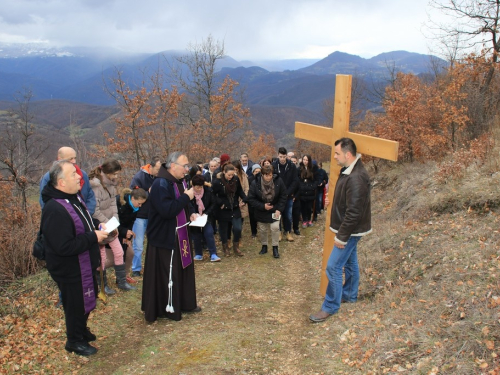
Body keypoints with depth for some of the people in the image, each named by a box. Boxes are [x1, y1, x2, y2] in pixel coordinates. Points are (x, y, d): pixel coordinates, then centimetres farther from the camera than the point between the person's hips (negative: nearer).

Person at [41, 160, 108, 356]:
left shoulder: (74, 197, 1)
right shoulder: (55, 210, -31)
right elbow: (64, 246, -33)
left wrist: (97, 225, 0)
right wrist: (93, 237, -26)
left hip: (84, 265, 10)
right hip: (70, 271, -9)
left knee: (87, 300, 25)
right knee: (76, 304, 10)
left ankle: (81, 330, 49)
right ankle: (75, 341, 33)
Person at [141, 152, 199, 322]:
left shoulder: (180, 181, 8)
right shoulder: (160, 184, -21)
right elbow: (167, 210, -32)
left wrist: (191, 213, 1)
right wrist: (186, 197, -22)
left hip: (180, 235, 10)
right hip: (164, 237, -10)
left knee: (184, 269, 17)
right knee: (167, 273, 0)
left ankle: (185, 303, 31)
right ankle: (168, 308, 14)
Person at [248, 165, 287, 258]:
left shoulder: (278, 181, -18)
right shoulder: (255, 183, -20)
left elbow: (283, 196, -7)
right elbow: (251, 199, -14)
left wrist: (279, 209, -14)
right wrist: (263, 206, -22)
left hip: (274, 210, 0)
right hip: (261, 212, 1)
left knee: (275, 228, -12)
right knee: (262, 230, 10)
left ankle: (275, 248, 5)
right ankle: (264, 246, 32)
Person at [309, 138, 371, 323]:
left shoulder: (356, 178, -29)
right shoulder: (349, 170, 4)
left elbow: (354, 212, -29)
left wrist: (342, 236, -24)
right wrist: (332, 199, 6)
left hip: (350, 231, -10)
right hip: (350, 229, 10)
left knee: (333, 267, -5)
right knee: (350, 262, 24)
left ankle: (330, 307, 8)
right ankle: (350, 294, 41)